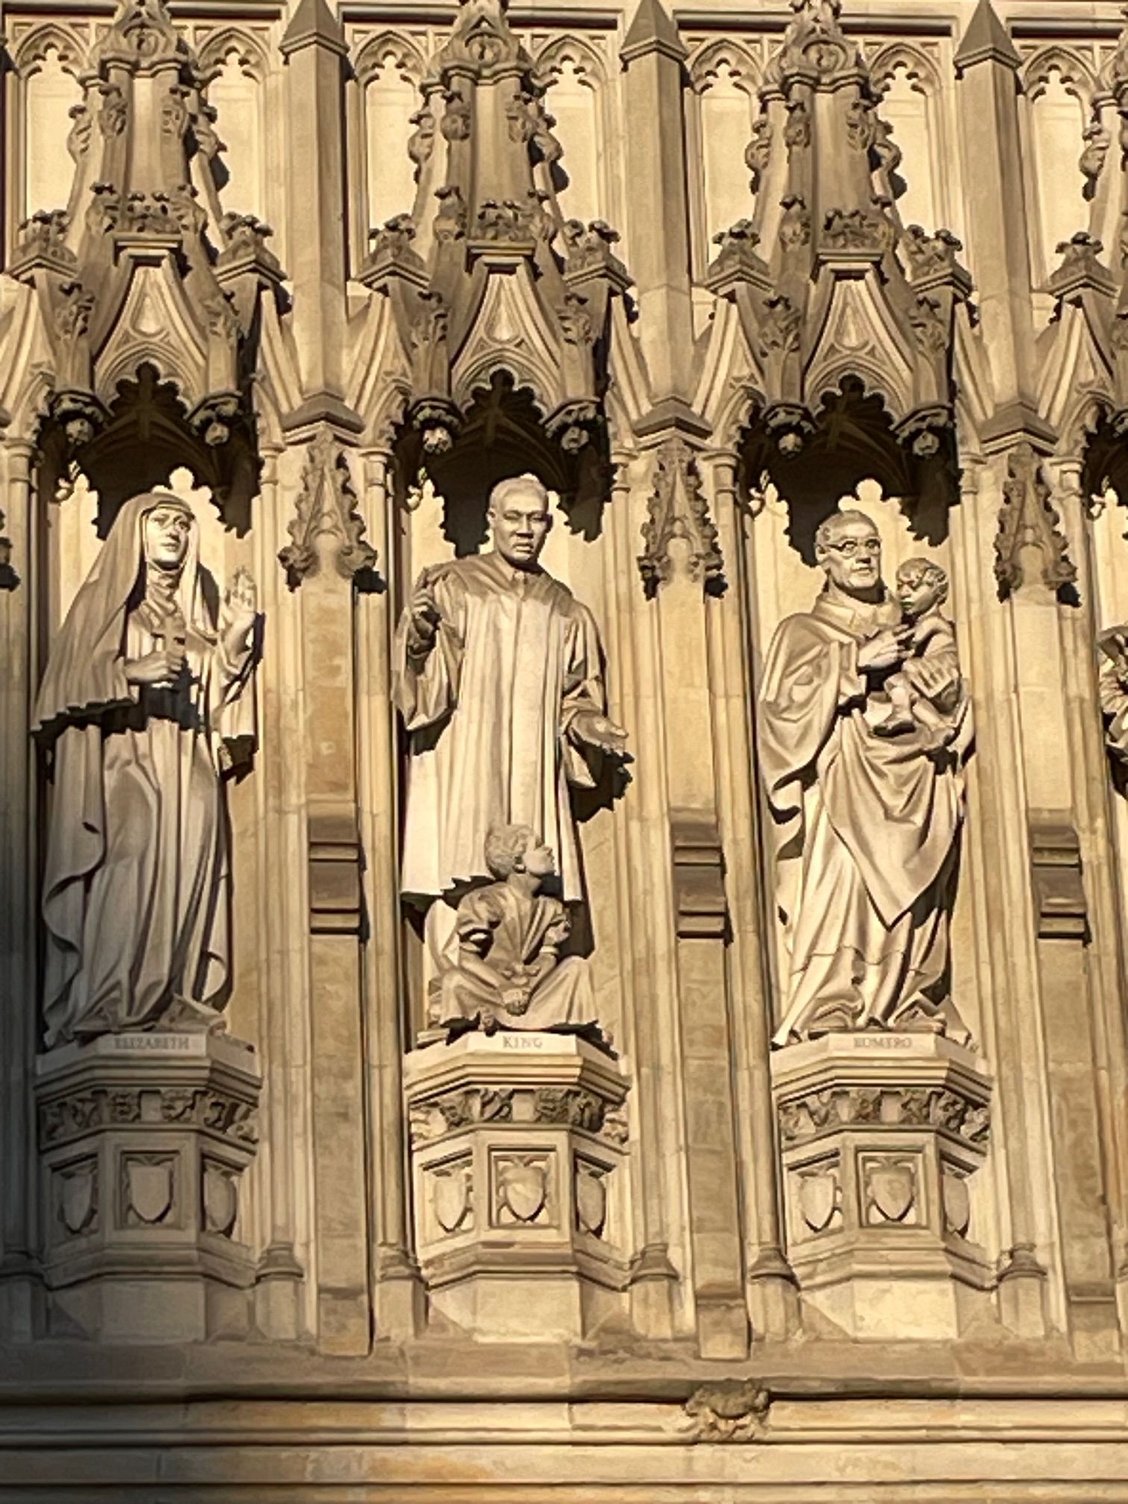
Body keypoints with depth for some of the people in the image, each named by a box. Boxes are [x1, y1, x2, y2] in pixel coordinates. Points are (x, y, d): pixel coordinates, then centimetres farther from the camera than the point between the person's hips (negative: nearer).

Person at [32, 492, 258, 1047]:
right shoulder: (102, 602, 10)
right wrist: (133, 671, -17)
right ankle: (109, 1003, -24)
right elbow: (70, 678, -2)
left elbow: (213, 697, 16)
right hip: (122, 768, -5)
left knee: (184, 883, -7)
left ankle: (174, 1004, -10)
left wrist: (234, 642, 2)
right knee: (125, 879, -21)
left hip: (187, 773, 5)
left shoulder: (196, 615, 23)